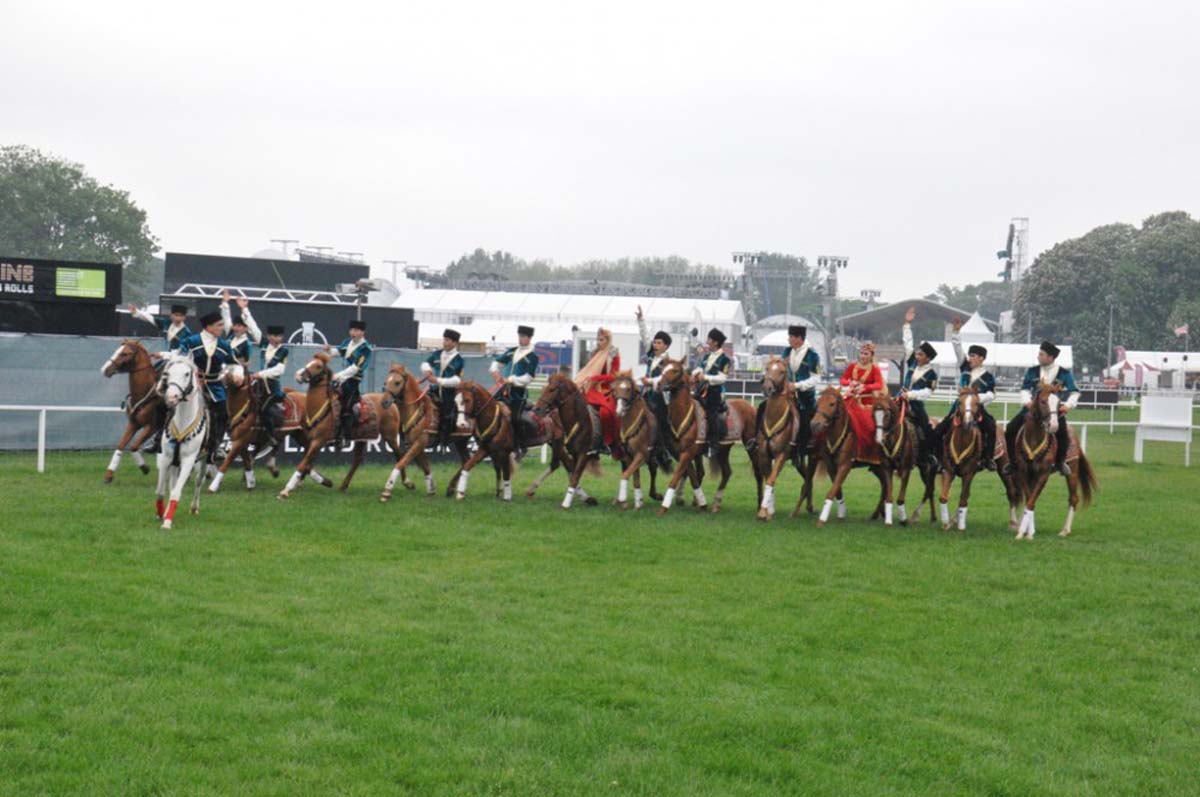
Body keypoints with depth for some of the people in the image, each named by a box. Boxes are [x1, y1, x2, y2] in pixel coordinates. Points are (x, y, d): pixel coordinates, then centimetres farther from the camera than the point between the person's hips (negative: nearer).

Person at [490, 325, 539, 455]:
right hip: (506, 390, 6)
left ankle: (521, 448, 3)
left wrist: (510, 379, -16)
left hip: (519, 392, -6)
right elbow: (497, 362, 20)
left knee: (515, 419, -10)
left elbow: (528, 378, -13)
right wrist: (496, 373, -1)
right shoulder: (512, 352, 13)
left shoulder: (532, 357, -6)